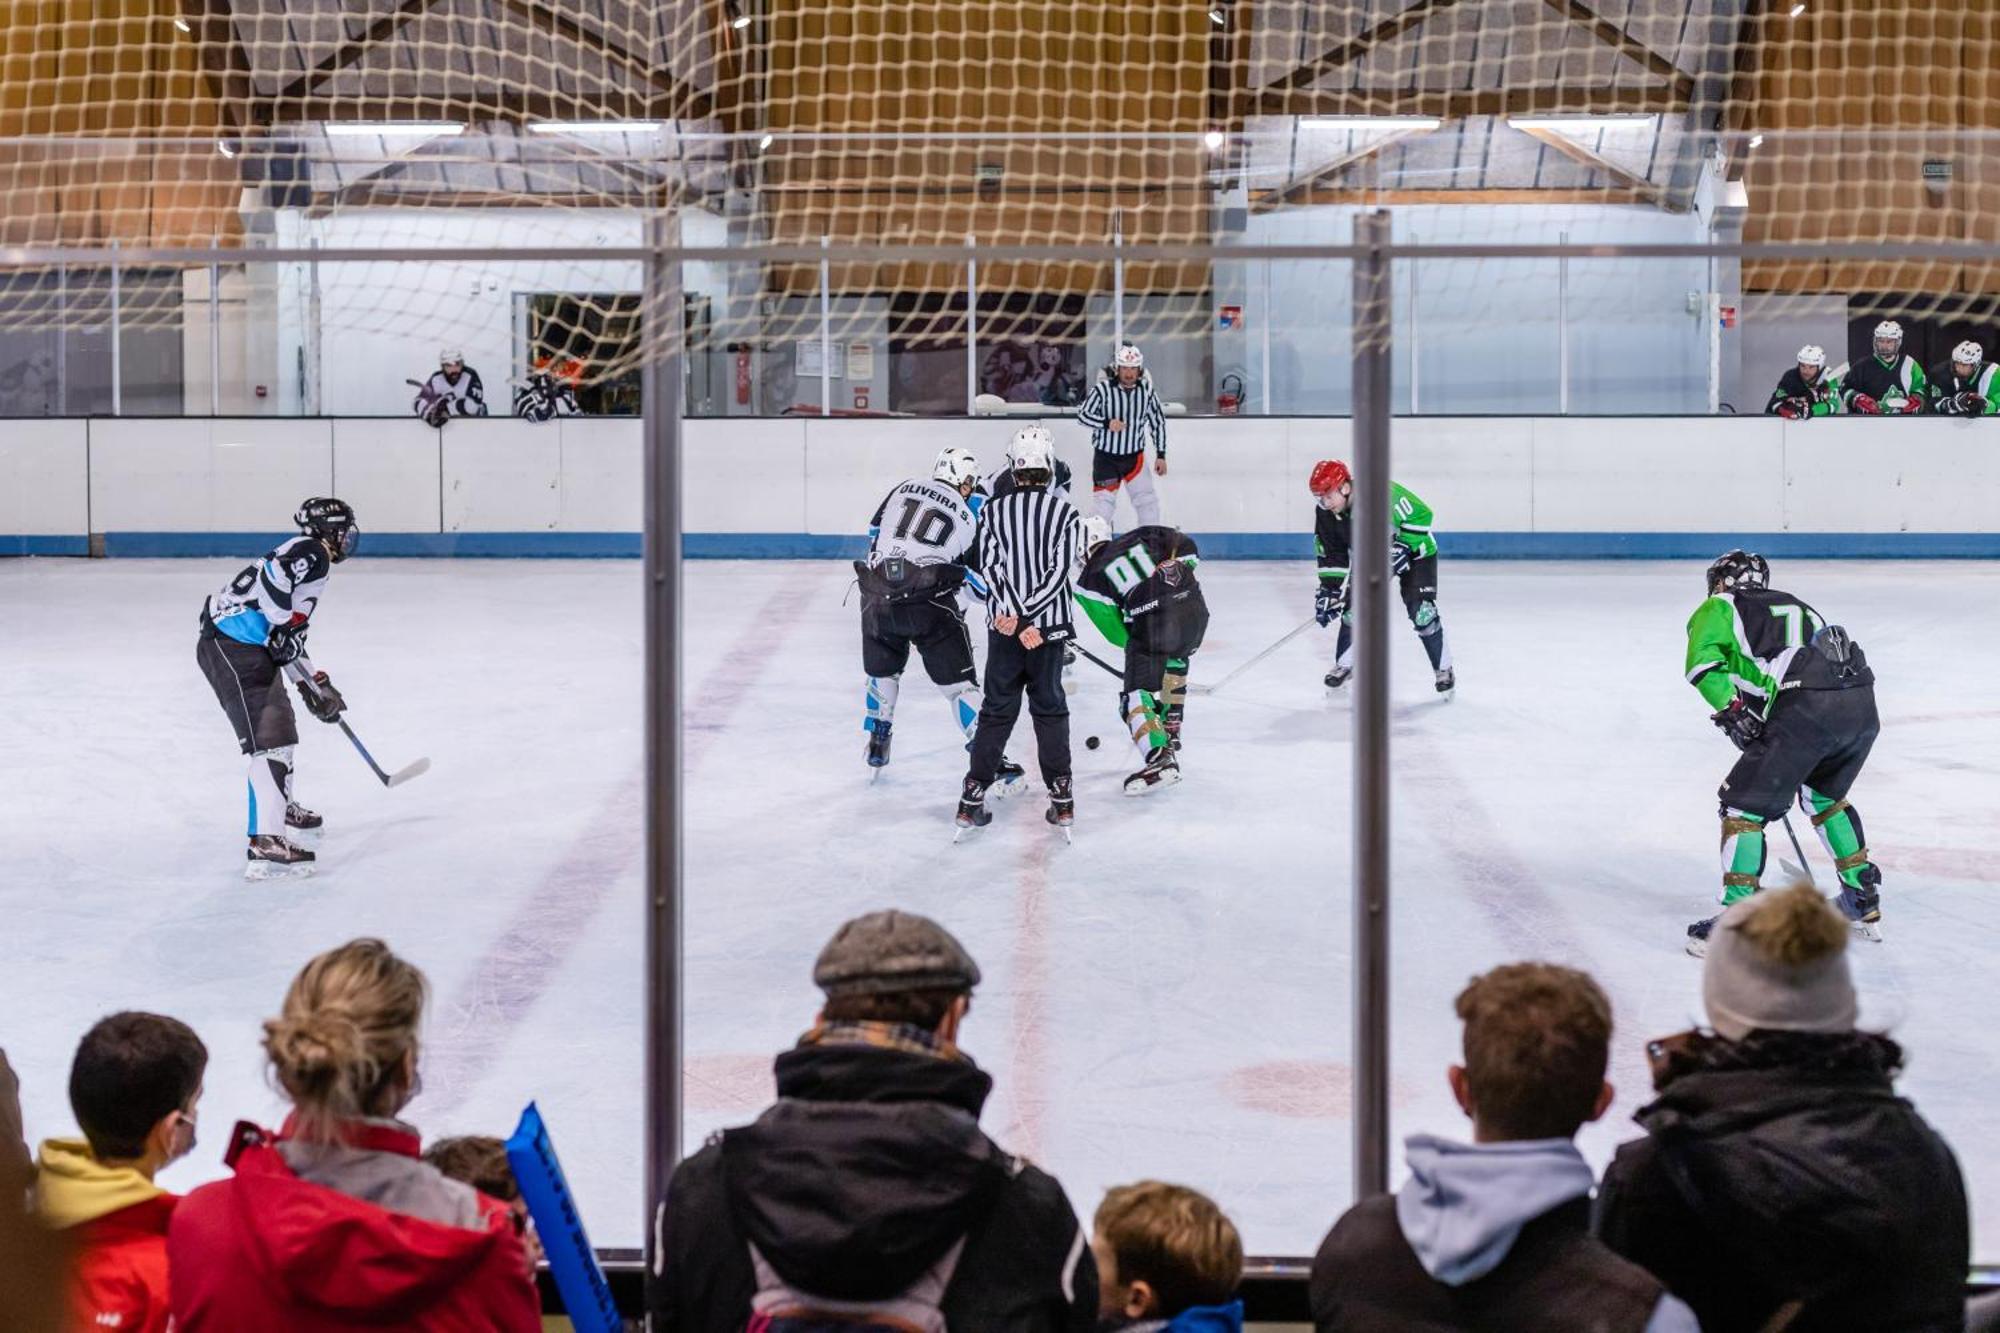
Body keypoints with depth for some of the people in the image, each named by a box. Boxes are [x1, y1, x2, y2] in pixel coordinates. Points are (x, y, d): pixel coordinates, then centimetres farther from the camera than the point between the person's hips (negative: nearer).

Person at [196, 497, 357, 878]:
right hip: (231, 649, -11)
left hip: (252, 650, 11)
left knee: (281, 726, 28)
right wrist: (281, 630, -17)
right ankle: (266, 843, -25)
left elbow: (289, 636, 27)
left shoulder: (313, 562, 23)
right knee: (268, 739, -17)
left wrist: (314, 684, 24)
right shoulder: (312, 553, -8)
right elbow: (271, 578, -26)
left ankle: (283, 808, 50)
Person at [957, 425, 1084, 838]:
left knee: (997, 710, 9)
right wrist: (1030, 619, -14)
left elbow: (990, 567, -9)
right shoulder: (1065, 513, -4)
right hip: (1050, 626, -1)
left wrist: (1014, 615, -14)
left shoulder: (993, 510, -1)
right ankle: (1061, 799, 11)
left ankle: (972, 798, 6)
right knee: (1050, 708, 11)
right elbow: (1060, 571, -11)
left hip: (1002, 626, 1)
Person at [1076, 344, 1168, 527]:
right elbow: (1082, 414, -12)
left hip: (1135, 457, 3)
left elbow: (1158, 422, 4)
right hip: (1106, 457, -3)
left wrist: (1160, 455, 3)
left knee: (1147, 500, 3)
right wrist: (1107, 423, -27)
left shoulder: (1146, 390, -5)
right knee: (1104, 502, -4)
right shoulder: (1103, 389, -16)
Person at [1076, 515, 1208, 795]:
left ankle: (1159, 759, -23)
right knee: (1175, 661, 35)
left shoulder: (1089, 580, 13)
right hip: (1194, 606, 6)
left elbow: (1117, 632, 14)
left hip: (1151, 622, -6)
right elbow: (1188, 547, 15)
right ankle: (1171, 733, 40)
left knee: (1135, 693, -2)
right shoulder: (1138, 537, 23)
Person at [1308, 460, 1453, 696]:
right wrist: (1329, 590, -12)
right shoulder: (1326, 513, -16)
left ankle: (1443, 669, 3)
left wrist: (1404, 548, -31)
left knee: (1422, 612, -14)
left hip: (1413, 549, -5)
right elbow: (1331, 554, -6)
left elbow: (1421, 514, -28)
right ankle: (1344, 665, 17)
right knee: (1354, 606, -3)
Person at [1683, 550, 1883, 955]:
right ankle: (1864, 901, 35)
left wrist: (1732, 710, -3)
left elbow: (1704, 661, -4)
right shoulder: (1794, 604, 36)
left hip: (1808, 707, -7)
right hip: (1863, 705, 7)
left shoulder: (1719, 607, 16)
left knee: (1744, 804, 3)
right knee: (1823, 796, 31)